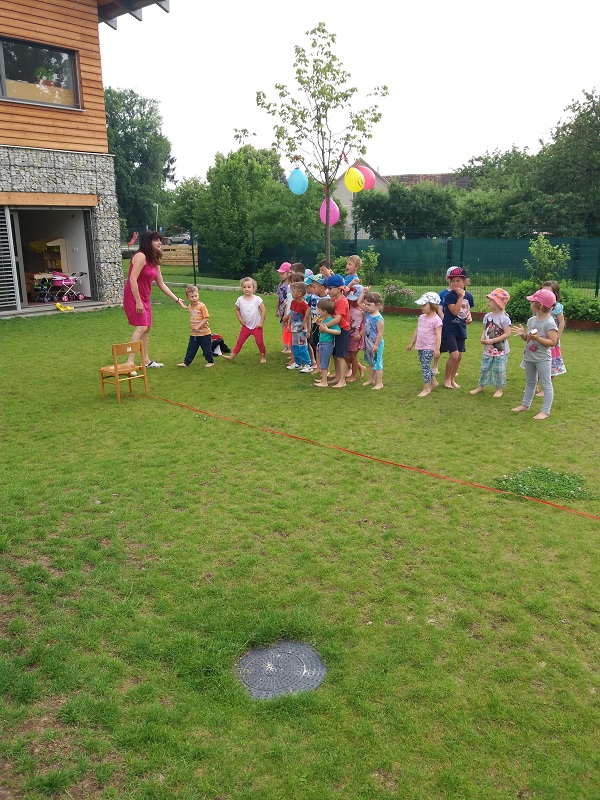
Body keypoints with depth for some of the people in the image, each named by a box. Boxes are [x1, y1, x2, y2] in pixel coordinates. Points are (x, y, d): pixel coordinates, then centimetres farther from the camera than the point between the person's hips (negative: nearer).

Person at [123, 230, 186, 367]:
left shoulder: (154, 261, 11)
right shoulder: (141, 256, -17)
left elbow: (161, 284, 15)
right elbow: (132, 280, -23)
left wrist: (177, 299, 14)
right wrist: (138, 302, -25)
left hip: (144, 298, 10)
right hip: (133, 296, -10)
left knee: (146, 328, 13)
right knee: (141, 327, -19)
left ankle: (146, 361, 23)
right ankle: (129, 362, -22)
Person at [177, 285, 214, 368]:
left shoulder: (201, 306, -17)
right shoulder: (189, 307, 5)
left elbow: (206, 318, -20)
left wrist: (198, 326, -24)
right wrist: (192, 327, 12)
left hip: (204, 333, -6)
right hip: (193, 334, 6)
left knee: (207, 349, 6)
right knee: (191, 349, 10)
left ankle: (210, 361, 22)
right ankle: (186, 362, 16)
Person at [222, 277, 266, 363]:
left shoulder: (257, 299, -12)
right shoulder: (240, 300, -5)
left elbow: (263, 311, -9)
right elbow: (237, 310, 11)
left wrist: (261, 322, -11)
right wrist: (240, 319, -2)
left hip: (256, 326, -2)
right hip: (246, 326, 2)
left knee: (260, 342, 3)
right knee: (239, 341, 5)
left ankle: (263, 357, 20)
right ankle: (231, 356, 9)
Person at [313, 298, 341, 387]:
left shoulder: (331, 320, -19)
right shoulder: (324, 319, 8)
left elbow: (338, 331, -27)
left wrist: (327, 329, -30)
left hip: (327, 345, -10)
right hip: (322, 344, 10)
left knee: (324, 364, -1)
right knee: (322, 364, 20)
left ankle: (324, 383, 7)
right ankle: (323, 379, 32)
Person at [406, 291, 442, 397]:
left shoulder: (436, 320, -14)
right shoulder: (421, 317, 10)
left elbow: (438, 335, -17)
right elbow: (416, 331, 18)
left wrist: (437, 349, -21)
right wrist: (412, 343, 20)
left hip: (429, 348, -8)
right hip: (420, 347, 8)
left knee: (425, 367, -7)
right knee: (425, 366, 17)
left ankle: (426, 388, 1)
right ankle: (433, 382, 35)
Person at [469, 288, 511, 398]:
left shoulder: (504, 318, -17)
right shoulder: (487, 316, 2)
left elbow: (507, 334, -20)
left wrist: (491, 340, -23)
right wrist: (483, 338, -9)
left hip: (501, 350, -5)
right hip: (488, 349, 5)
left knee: (498, 369, 4)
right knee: (484, 368, 11)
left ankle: (499, 389, 20)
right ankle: (480, 386, 24)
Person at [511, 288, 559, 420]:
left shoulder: (549, 322, -18)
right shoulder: (531, 320, 4)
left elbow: (553, 342, -21)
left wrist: (538, 338, -29)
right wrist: (523, 334, -9)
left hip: (543, 359, -8)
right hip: (529, 357, 8)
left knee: (546, 384, 1)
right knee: (529, 382, 22)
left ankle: (545, 411, 5)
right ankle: (525, 404, 36)